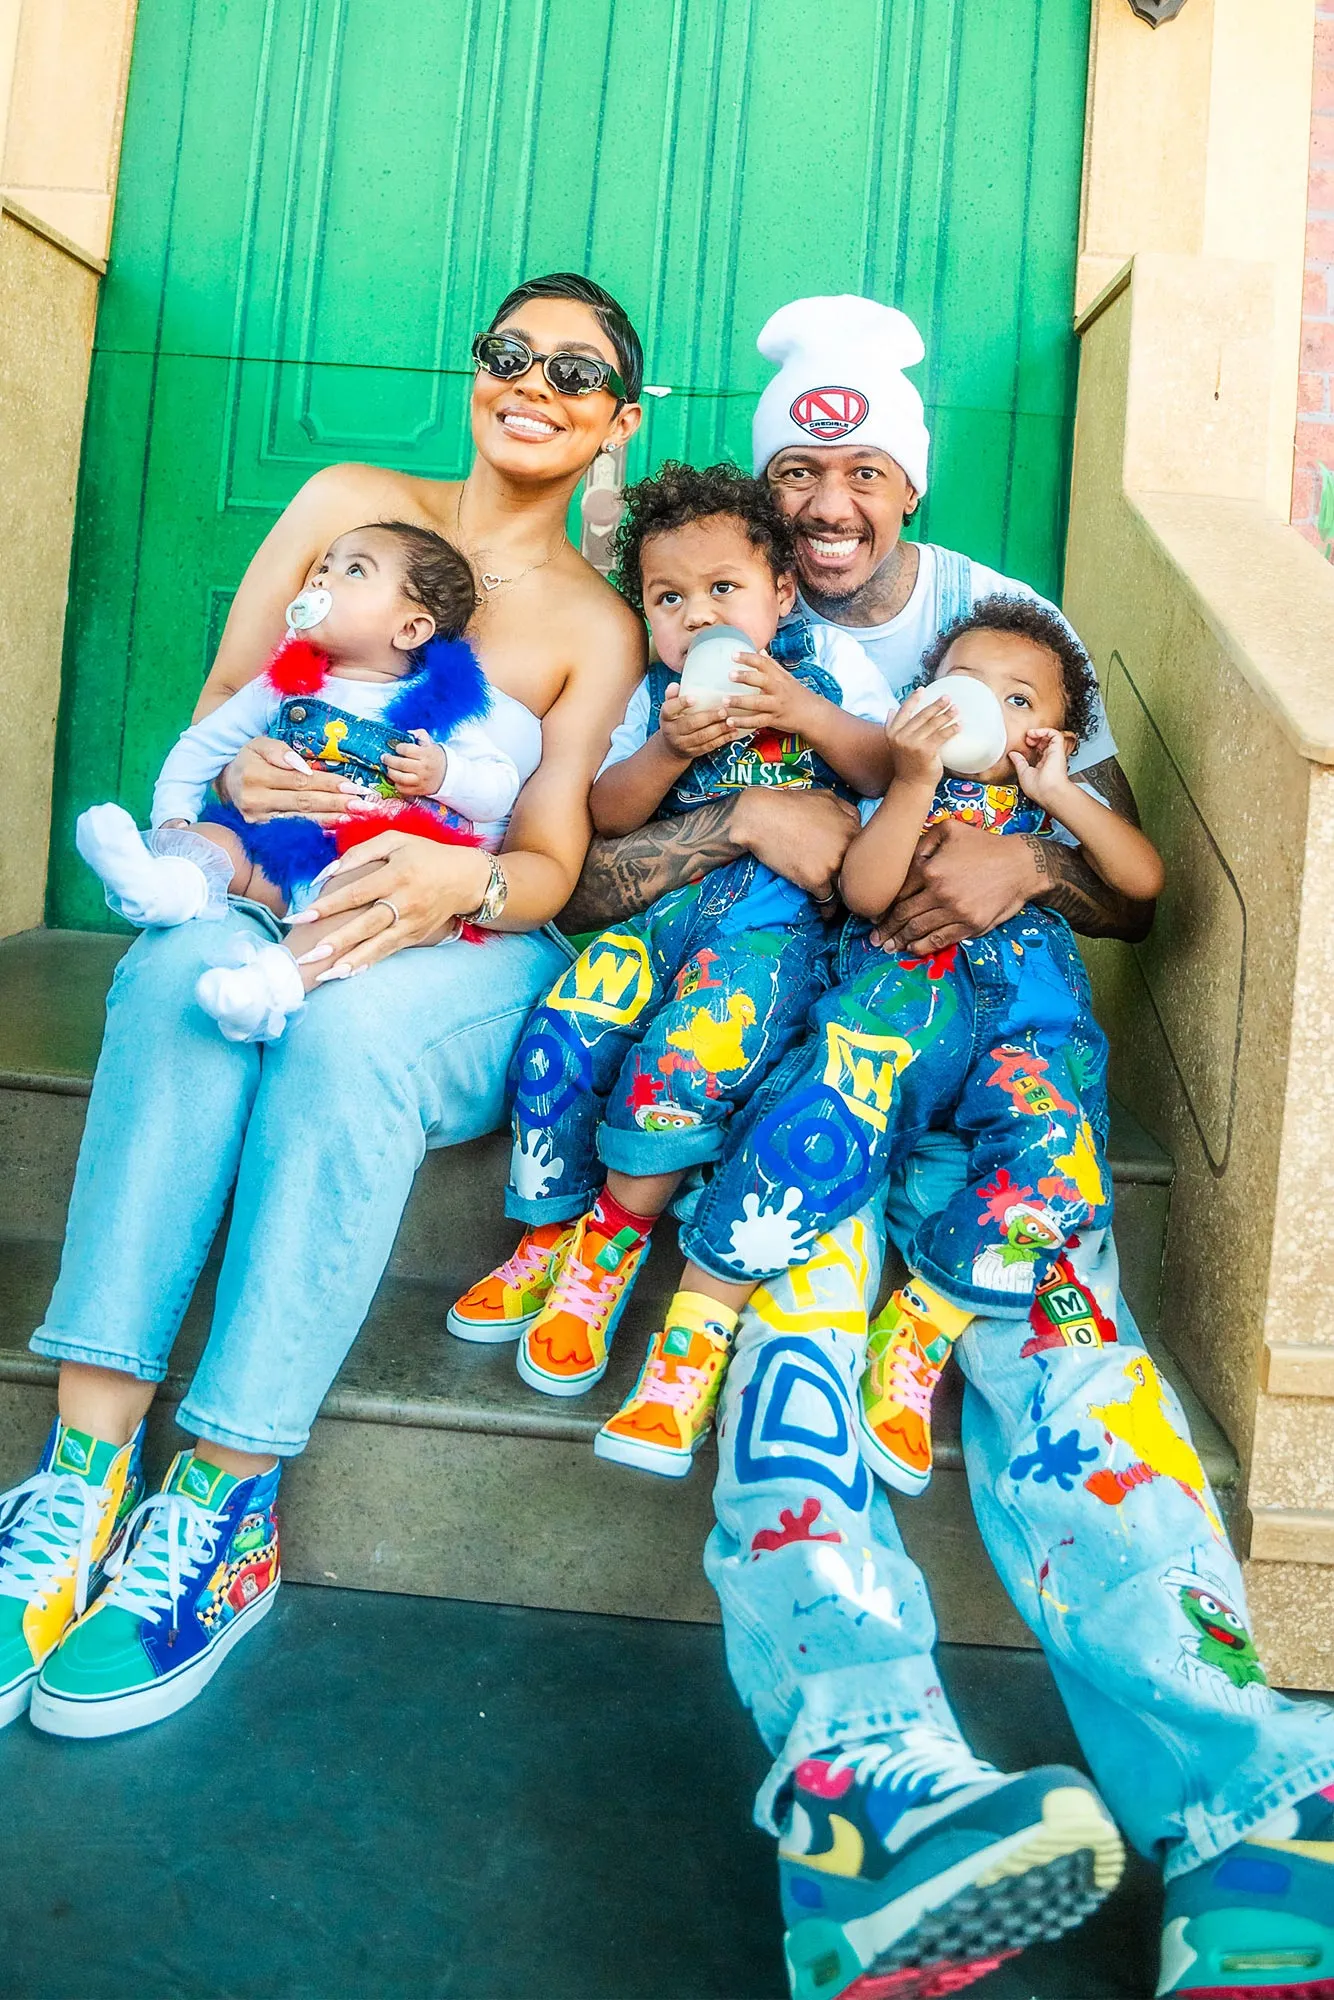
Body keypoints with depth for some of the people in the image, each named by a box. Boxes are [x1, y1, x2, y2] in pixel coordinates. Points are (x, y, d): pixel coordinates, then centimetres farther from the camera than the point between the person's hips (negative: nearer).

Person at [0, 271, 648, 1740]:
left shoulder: (598, 627, 8)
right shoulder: (349, 502, 12)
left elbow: (551, 866, -2)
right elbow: (215, 708, 10)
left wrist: (456, 878, -25)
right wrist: (230, 780, -14)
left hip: (466, 953, -1)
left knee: (346, 1028, -36)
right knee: (177, 975, -33)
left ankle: (222, 1506, -31)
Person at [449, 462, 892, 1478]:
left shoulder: (827, 659, 11)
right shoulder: (655, 691, 17)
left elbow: (893, 772, 2)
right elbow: (606, 815, 7)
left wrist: (806, 714, -12)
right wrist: (669, 749, -10)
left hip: (786, 905, -3)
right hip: (668, 899, 4)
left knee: (692, 1048, -30)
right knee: (564, 1029, -21)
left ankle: (610, 1238, -11)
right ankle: (550, 1238, -3)